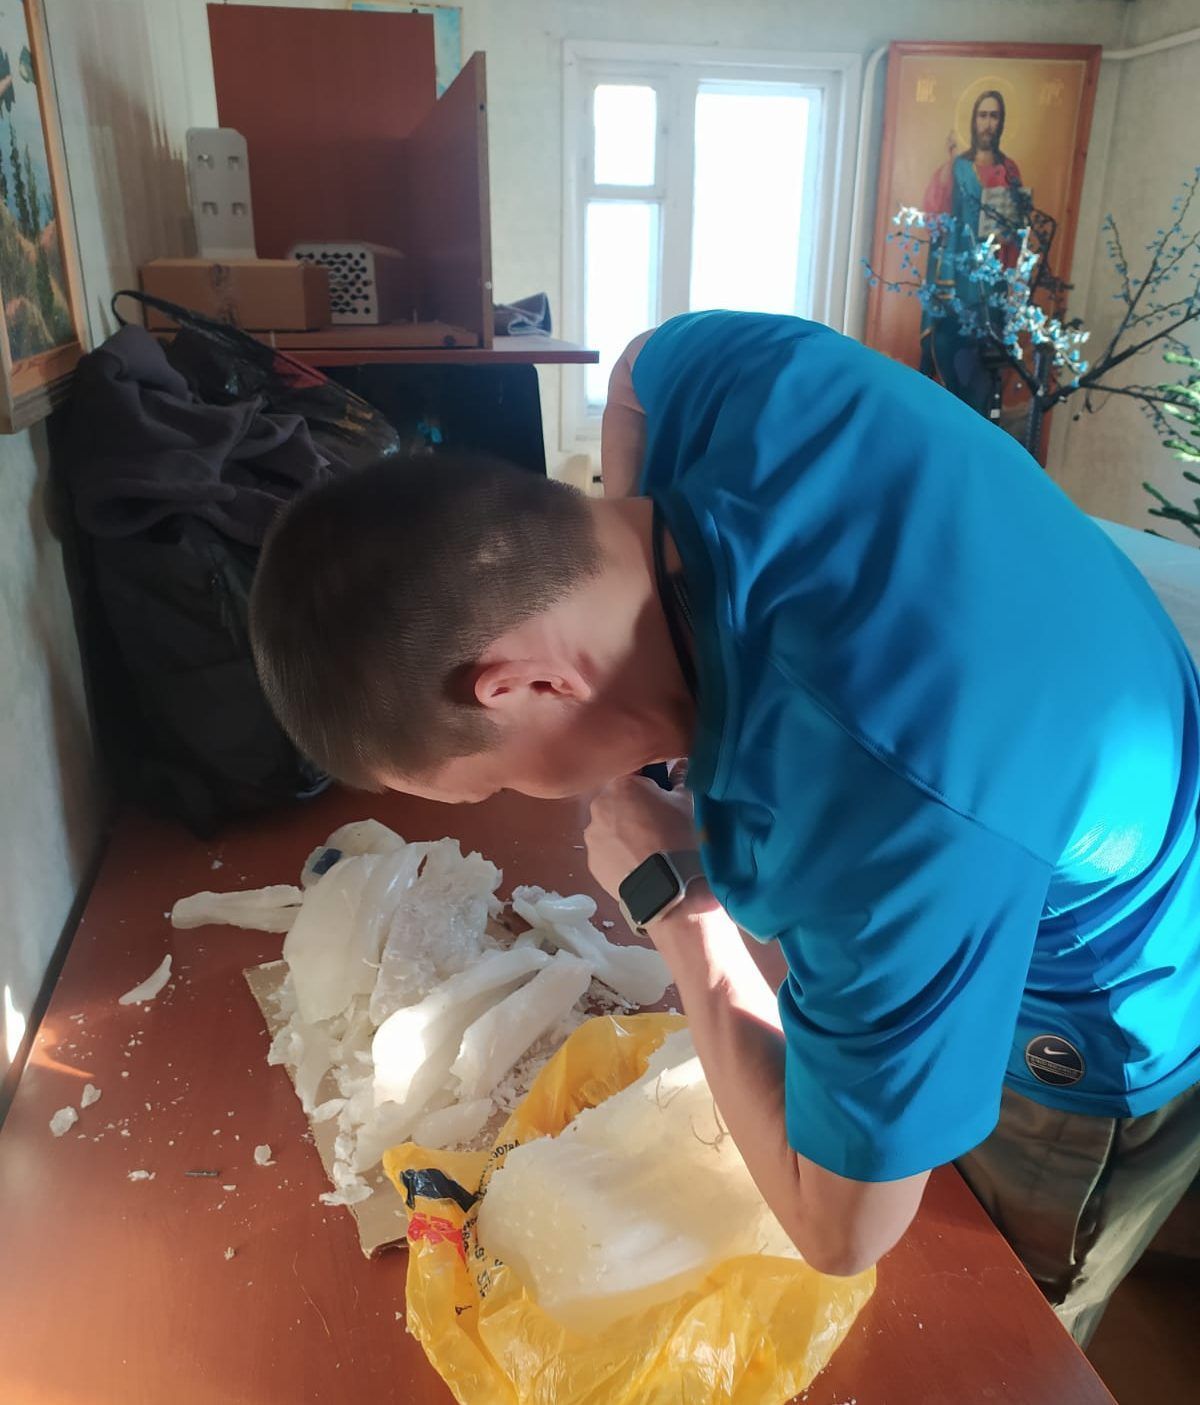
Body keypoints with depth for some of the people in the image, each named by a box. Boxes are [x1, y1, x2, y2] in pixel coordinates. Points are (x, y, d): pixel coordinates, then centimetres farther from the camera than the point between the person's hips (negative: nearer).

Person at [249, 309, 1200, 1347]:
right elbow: (638, 372, 2)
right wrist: (633, 573, -13)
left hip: (1096, 1056, -6)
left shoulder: (886, 831, -47)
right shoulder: (745, 370, -27)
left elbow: (842, 1236, -28)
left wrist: (674, 900, -23)